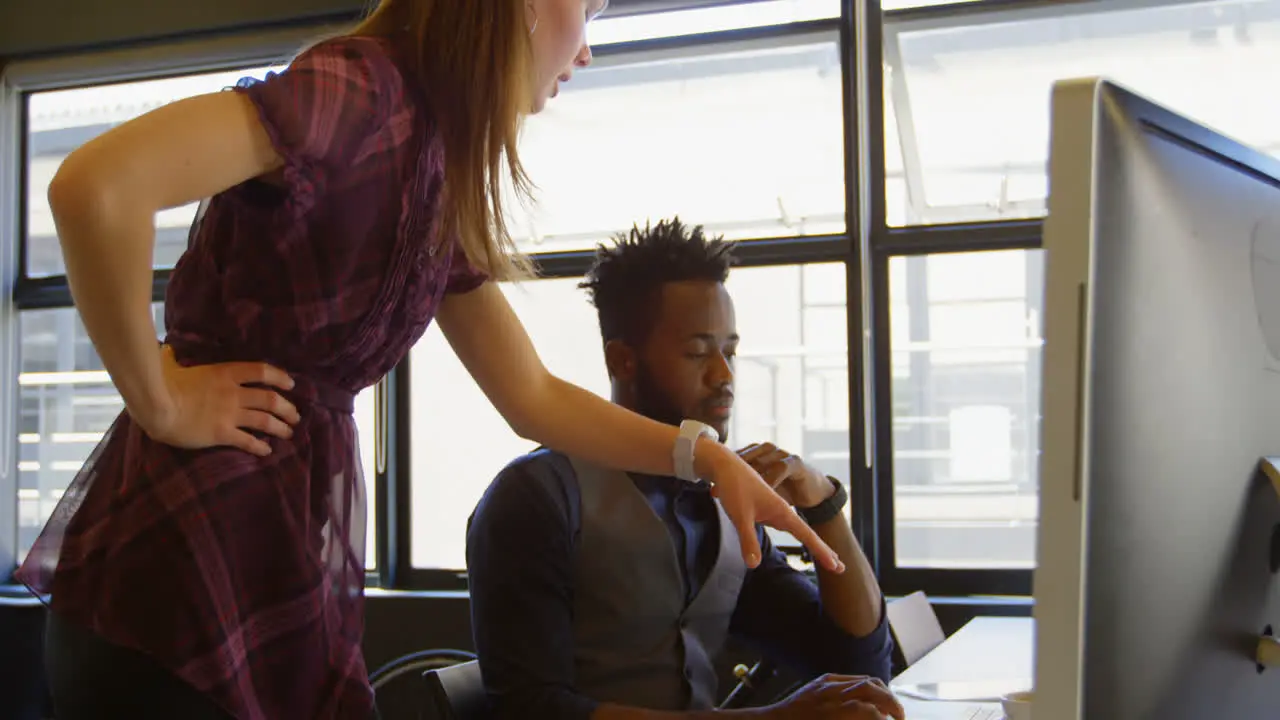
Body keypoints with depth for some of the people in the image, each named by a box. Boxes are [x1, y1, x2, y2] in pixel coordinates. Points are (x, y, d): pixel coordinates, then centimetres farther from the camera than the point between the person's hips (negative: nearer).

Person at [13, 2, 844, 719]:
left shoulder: (444, 184, 12)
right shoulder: (360, 86, -16)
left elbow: (535, 399, 18)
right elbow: (95, 184, -29)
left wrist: (708, 457, 12)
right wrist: (161, 402, -19)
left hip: (292, 579, 9)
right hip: (179, 580, -8)